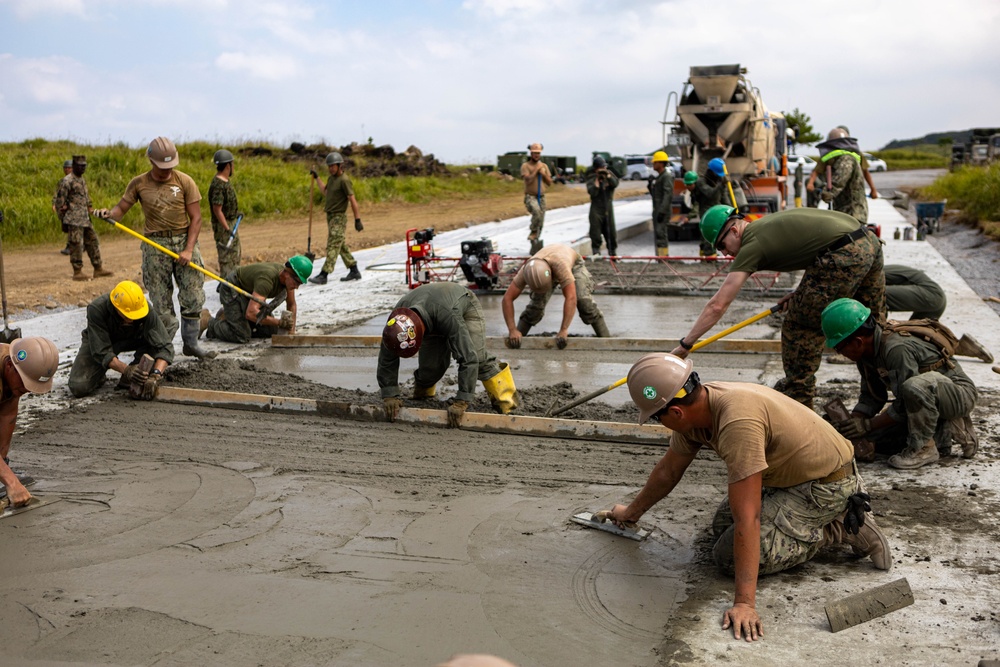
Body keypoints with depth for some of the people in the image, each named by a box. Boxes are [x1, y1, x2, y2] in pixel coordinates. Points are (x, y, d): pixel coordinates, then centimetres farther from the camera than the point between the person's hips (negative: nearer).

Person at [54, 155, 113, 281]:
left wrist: (90, 210, 19)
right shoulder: (67, 181, -10)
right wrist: (63, 219, -8)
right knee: (76, 245, -6)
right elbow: (59, 201, -10)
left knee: (93, 242, 9)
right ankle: (77, 272, 0)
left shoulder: (82, 180, 17)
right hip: (74, 220, -9)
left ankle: (98, 269, 15)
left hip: (86, 219, 9)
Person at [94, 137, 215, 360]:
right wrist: (108, 213, -23)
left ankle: (191, 343, 15)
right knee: (161, 302, 2)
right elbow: (121, 209, 2)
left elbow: (196, 218, -4)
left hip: (184, 240, 0)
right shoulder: (139, 184, 2)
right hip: (155, 245, 0)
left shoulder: (185, 182, -2)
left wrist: (189, 249, -14)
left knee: (193, 296, 0)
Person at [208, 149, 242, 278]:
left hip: (231, 224, 11)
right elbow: (217, 210, -25)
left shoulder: (225, 182, 9)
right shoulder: (218, 185, -22)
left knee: (235, 255, 21)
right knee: (227, 260, -5)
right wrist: (227, 229, -23)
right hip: (223, 226, -11)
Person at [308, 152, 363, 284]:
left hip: (339, 218, -9)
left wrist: (357, 220, -19)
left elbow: (353, 200, -17)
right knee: (341, 245, 13)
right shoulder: (331, 178, 12)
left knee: (332, 246, -10)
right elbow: (325, 192, 28)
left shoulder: (344, 180, -15)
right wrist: (317, 178, 27)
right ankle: (354, 271, 21)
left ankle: (323, 275, -14)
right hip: (330, 216, 9)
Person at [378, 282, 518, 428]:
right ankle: (422, 392, 20)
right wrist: (389, 395, -24)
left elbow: (467, 359, -50)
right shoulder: (397, 318, -34)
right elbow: (387, 360, -22)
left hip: (465, 308, -4)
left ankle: (505, 400, -18)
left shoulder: (448, 316, -49)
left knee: (477, 356, -26)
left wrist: (461, 402, -48)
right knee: (430, 364, -10)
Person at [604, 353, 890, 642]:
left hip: (824, 484, -9)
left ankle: (839, 528, -4)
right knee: (723, 525, 16)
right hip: (787, 474, 9)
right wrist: (632, 512, 25)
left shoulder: (737, 422, -35)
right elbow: (668, 471, 11)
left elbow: (747, 519, -36)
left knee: (727, 554, -12)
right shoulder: (693, 409, -7)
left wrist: (744, 603, -34)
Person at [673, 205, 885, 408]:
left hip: (843, 256, -10)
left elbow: (717, 305, -6)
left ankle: (798, 401, 11)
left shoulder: (752, 246, -4)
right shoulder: (769, 222, 20)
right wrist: (801, 293, 16)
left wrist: (684, 345, -1)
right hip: (871, 242, 10)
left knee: (798, 327, 4)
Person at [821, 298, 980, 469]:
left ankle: (924, 447, -19)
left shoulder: (897, 349, -31)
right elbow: (871, 397, 5)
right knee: (871, 437, 0)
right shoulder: (865, 352, -4)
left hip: (959, 393, -9)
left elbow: (903, 407, -28)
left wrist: (867, 424, -22)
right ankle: (944, 432, 4)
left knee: (915, 386, -41)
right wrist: (851, 423, -10)